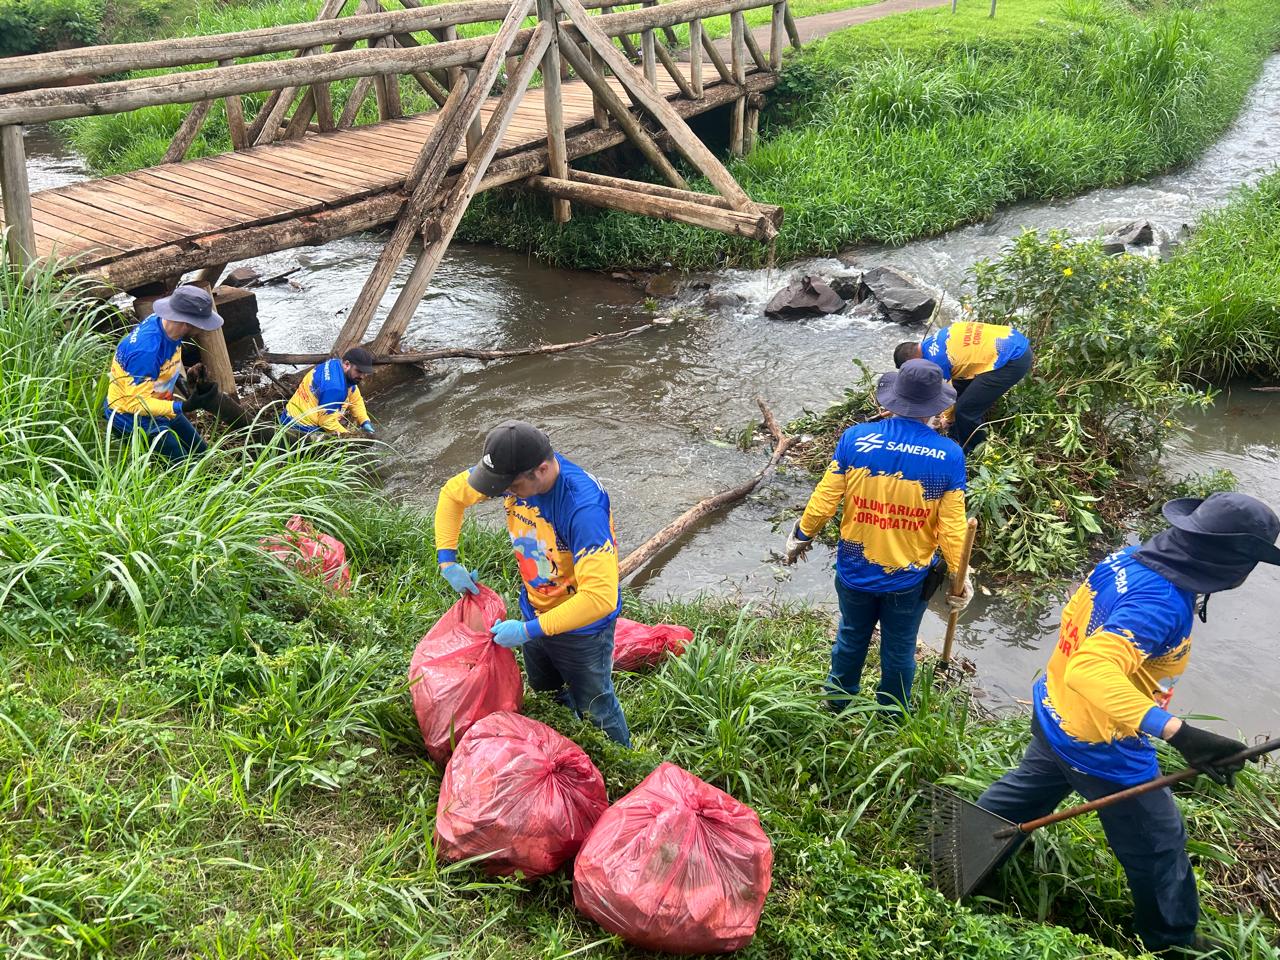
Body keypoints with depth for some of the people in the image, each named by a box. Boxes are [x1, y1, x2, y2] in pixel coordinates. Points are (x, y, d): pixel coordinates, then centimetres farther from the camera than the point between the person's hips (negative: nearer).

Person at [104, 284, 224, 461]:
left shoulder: (165, 322, -11)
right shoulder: (147, 350, -37)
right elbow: (138, 403, -33)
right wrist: (185, 407, -39)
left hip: (159, 405, 9)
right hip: (132, 417, -8)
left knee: (200, 451, 16)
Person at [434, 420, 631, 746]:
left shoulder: (583, 507, -41)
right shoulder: (514, 470, -20)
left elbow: (600, 597, -44)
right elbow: (452, 492, -1)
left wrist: (529, 630, -38)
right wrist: (447, 560, -8)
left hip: (581, 626, -6)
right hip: (534, 608, 7)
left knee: (594, 707, 16)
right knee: (545, 694, 29)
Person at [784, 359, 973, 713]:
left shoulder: (855, 438, -19)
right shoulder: (948, 456, -20)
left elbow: (824, 501, -12)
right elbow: (952, 527, -15)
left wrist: (801, 537, 7)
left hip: (855, 571, 1)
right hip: (909, 579, -1)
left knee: (851, 640, 26)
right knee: (899, 651, 22)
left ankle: (838, 706, 48)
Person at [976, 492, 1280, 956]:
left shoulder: (1128, 558, -7)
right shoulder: (1160, 604, -33)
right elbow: (1090, 671, -47)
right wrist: (1178, 732, -54)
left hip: (1053, 712, 8)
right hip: (1099, 748, -8)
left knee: (1029, 788, 33)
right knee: (1159, 844, 15)